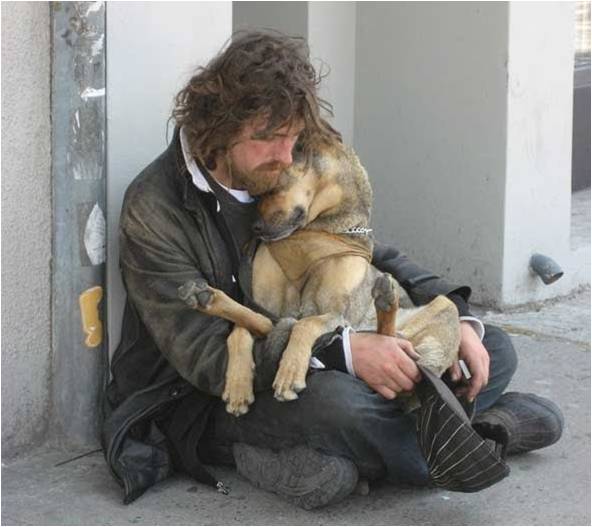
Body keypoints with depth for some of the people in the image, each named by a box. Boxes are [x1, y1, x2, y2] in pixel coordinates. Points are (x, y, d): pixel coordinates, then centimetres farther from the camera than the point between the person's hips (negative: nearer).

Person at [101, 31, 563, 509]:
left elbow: (374, 256, 10)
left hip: (304, 365, 7)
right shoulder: (154, 212, -19)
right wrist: (343, 351, -35)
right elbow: (205, 356, -25)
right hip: (203, 403, -7)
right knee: (334, 401, -39)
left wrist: (458, 318, -8)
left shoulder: (288, 177, 1)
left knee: (494, 350, 1)